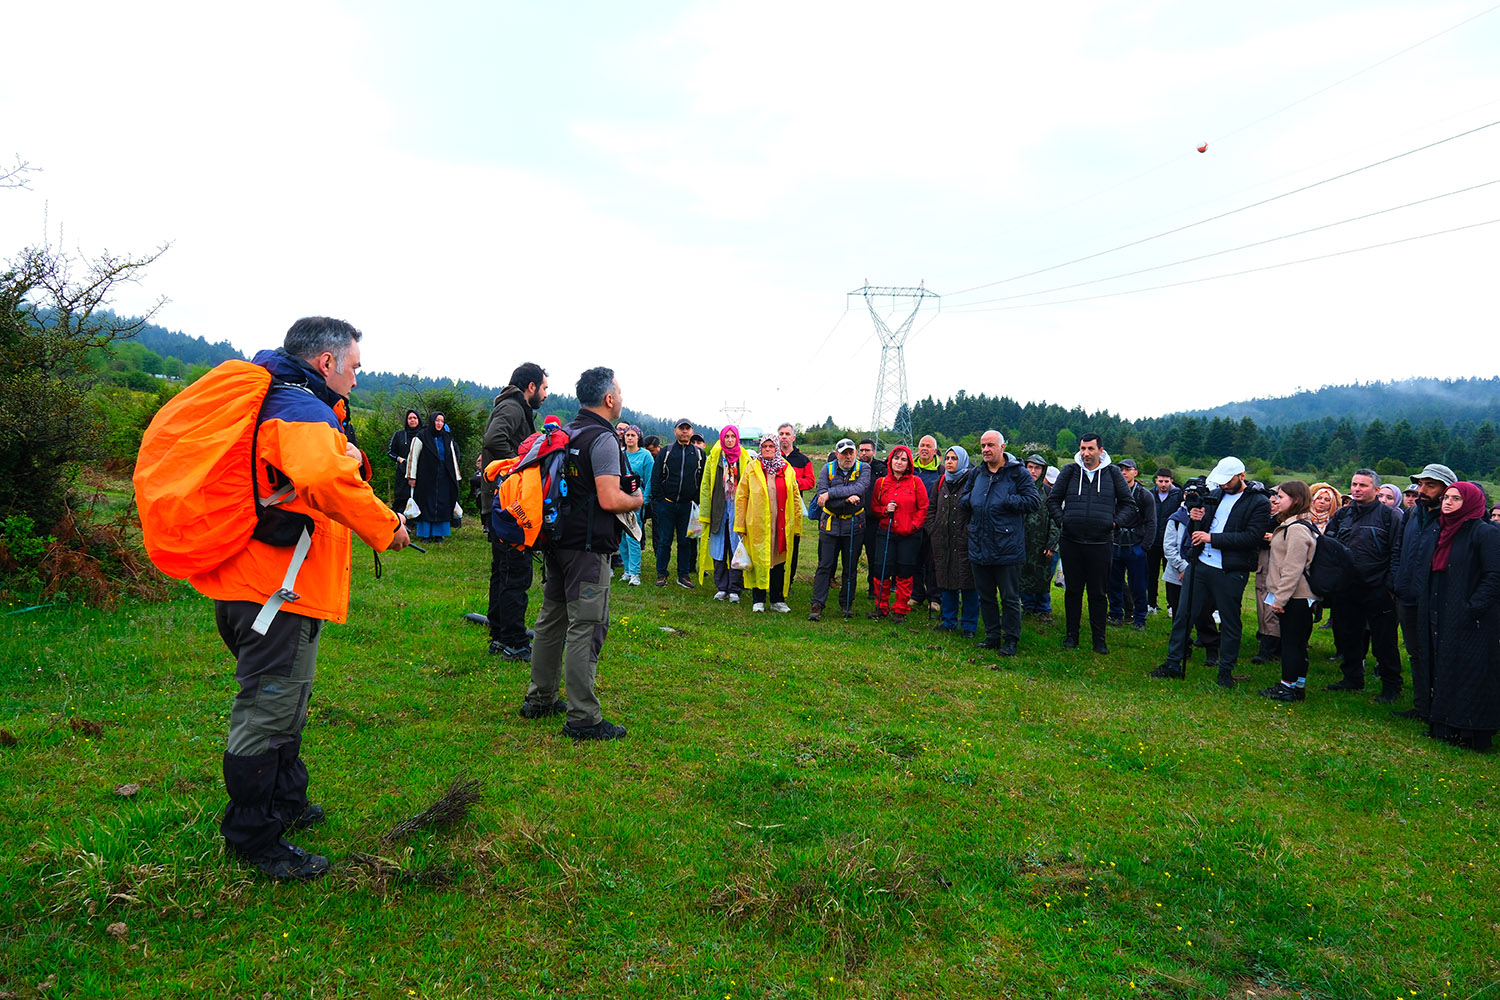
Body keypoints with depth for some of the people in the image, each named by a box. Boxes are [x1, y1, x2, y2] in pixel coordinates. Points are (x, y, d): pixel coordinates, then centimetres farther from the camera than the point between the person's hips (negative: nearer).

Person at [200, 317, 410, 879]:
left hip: (255, 583, 11)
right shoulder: (302, 410, -18)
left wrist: (344, 452, 11)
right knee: (267, 712, 0)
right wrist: (386, 526, -25)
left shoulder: (276, 402, 17)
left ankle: (286, 802, 41)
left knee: (282, 705, 24)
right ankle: (254, 840, 13)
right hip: (279, 591, -11)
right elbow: (324, 477, -38)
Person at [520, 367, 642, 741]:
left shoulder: (563, 433, 12)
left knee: (551, 620, 17)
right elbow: (610, 500, -22)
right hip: (588, 546, -9)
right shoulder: (603, 439, -15)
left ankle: (539, 699, 27)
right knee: (586, 628, -6)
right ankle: (582, 717, -3)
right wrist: (637, 500, -2)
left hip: (557, 540, 9)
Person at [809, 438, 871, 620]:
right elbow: (822, 495, -12)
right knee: (824, 566, -2)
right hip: (830, 524, 0)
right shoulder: (827, 470, 0)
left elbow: (861, 488, -21)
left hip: (854, 525, 1)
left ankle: (846, 603, 23)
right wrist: (847, 499, -22)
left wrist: (830, 494, -25)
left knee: (851, 567, 9)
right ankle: (817, 604, 1)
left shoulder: (863, 468, -2)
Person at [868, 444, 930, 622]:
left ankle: (900, 610, 14)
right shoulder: (881, 482, 7)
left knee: (904, 573, 2)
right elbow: (874, 507, 13)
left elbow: (923, 508, 2)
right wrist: (885, 510, -7)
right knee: (881, 571, -3)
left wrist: (913, 526, -9)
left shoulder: (916, 482, 0)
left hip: (909, 535, -2)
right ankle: (881, 607, 13)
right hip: (886, 532, 2)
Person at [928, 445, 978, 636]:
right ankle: (949, 621, 23)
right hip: (943, 541, 6)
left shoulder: (971, 481, -4)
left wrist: (971, 531, -12)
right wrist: (933, 530, 10)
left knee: (968, 584, -2)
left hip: (965, 541, -6)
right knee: (946, 581, 11)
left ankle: (969, 625, 8)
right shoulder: (940, 483, 14)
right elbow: (931, 508, 20)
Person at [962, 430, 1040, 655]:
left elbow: (1034, 501, -12)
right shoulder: (977, 473, 12)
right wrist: (970, 499, -1)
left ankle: (1010, 640, 14)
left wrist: (1006, 501, -17)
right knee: (985, 596, 14)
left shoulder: (1018, 473, -5)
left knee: (1010, 598, 3)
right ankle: (992, 636, 26)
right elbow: (963, 500, 21)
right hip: (979, 547, 6)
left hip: (1007, 548, -6)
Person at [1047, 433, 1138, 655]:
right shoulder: (1069, 471, 4)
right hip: (1071, 542, 1)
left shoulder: (1112, 474, 3)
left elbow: (1129, 504, 11)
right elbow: (1052, 499, 12)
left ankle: (1099, 639, 14)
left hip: (1100, 544, -1)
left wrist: (1116, 522, 0)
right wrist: (1061, 520, 0)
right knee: (1073, 590, 9)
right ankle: (1071, 635, 20)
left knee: (1098, 593, 5)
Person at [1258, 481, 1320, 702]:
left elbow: (1293, 568, -21)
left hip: (1297, 597, -10)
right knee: (1295, 642, 14)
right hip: (1292, 596, 10)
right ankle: (1298, 685, 21)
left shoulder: (1297, 529, -18)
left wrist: (1280, 598, -19)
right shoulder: (1288, 525, 16)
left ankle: (1289, 687, 4)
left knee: (1291, 641, -3)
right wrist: (1277, 596, 20)